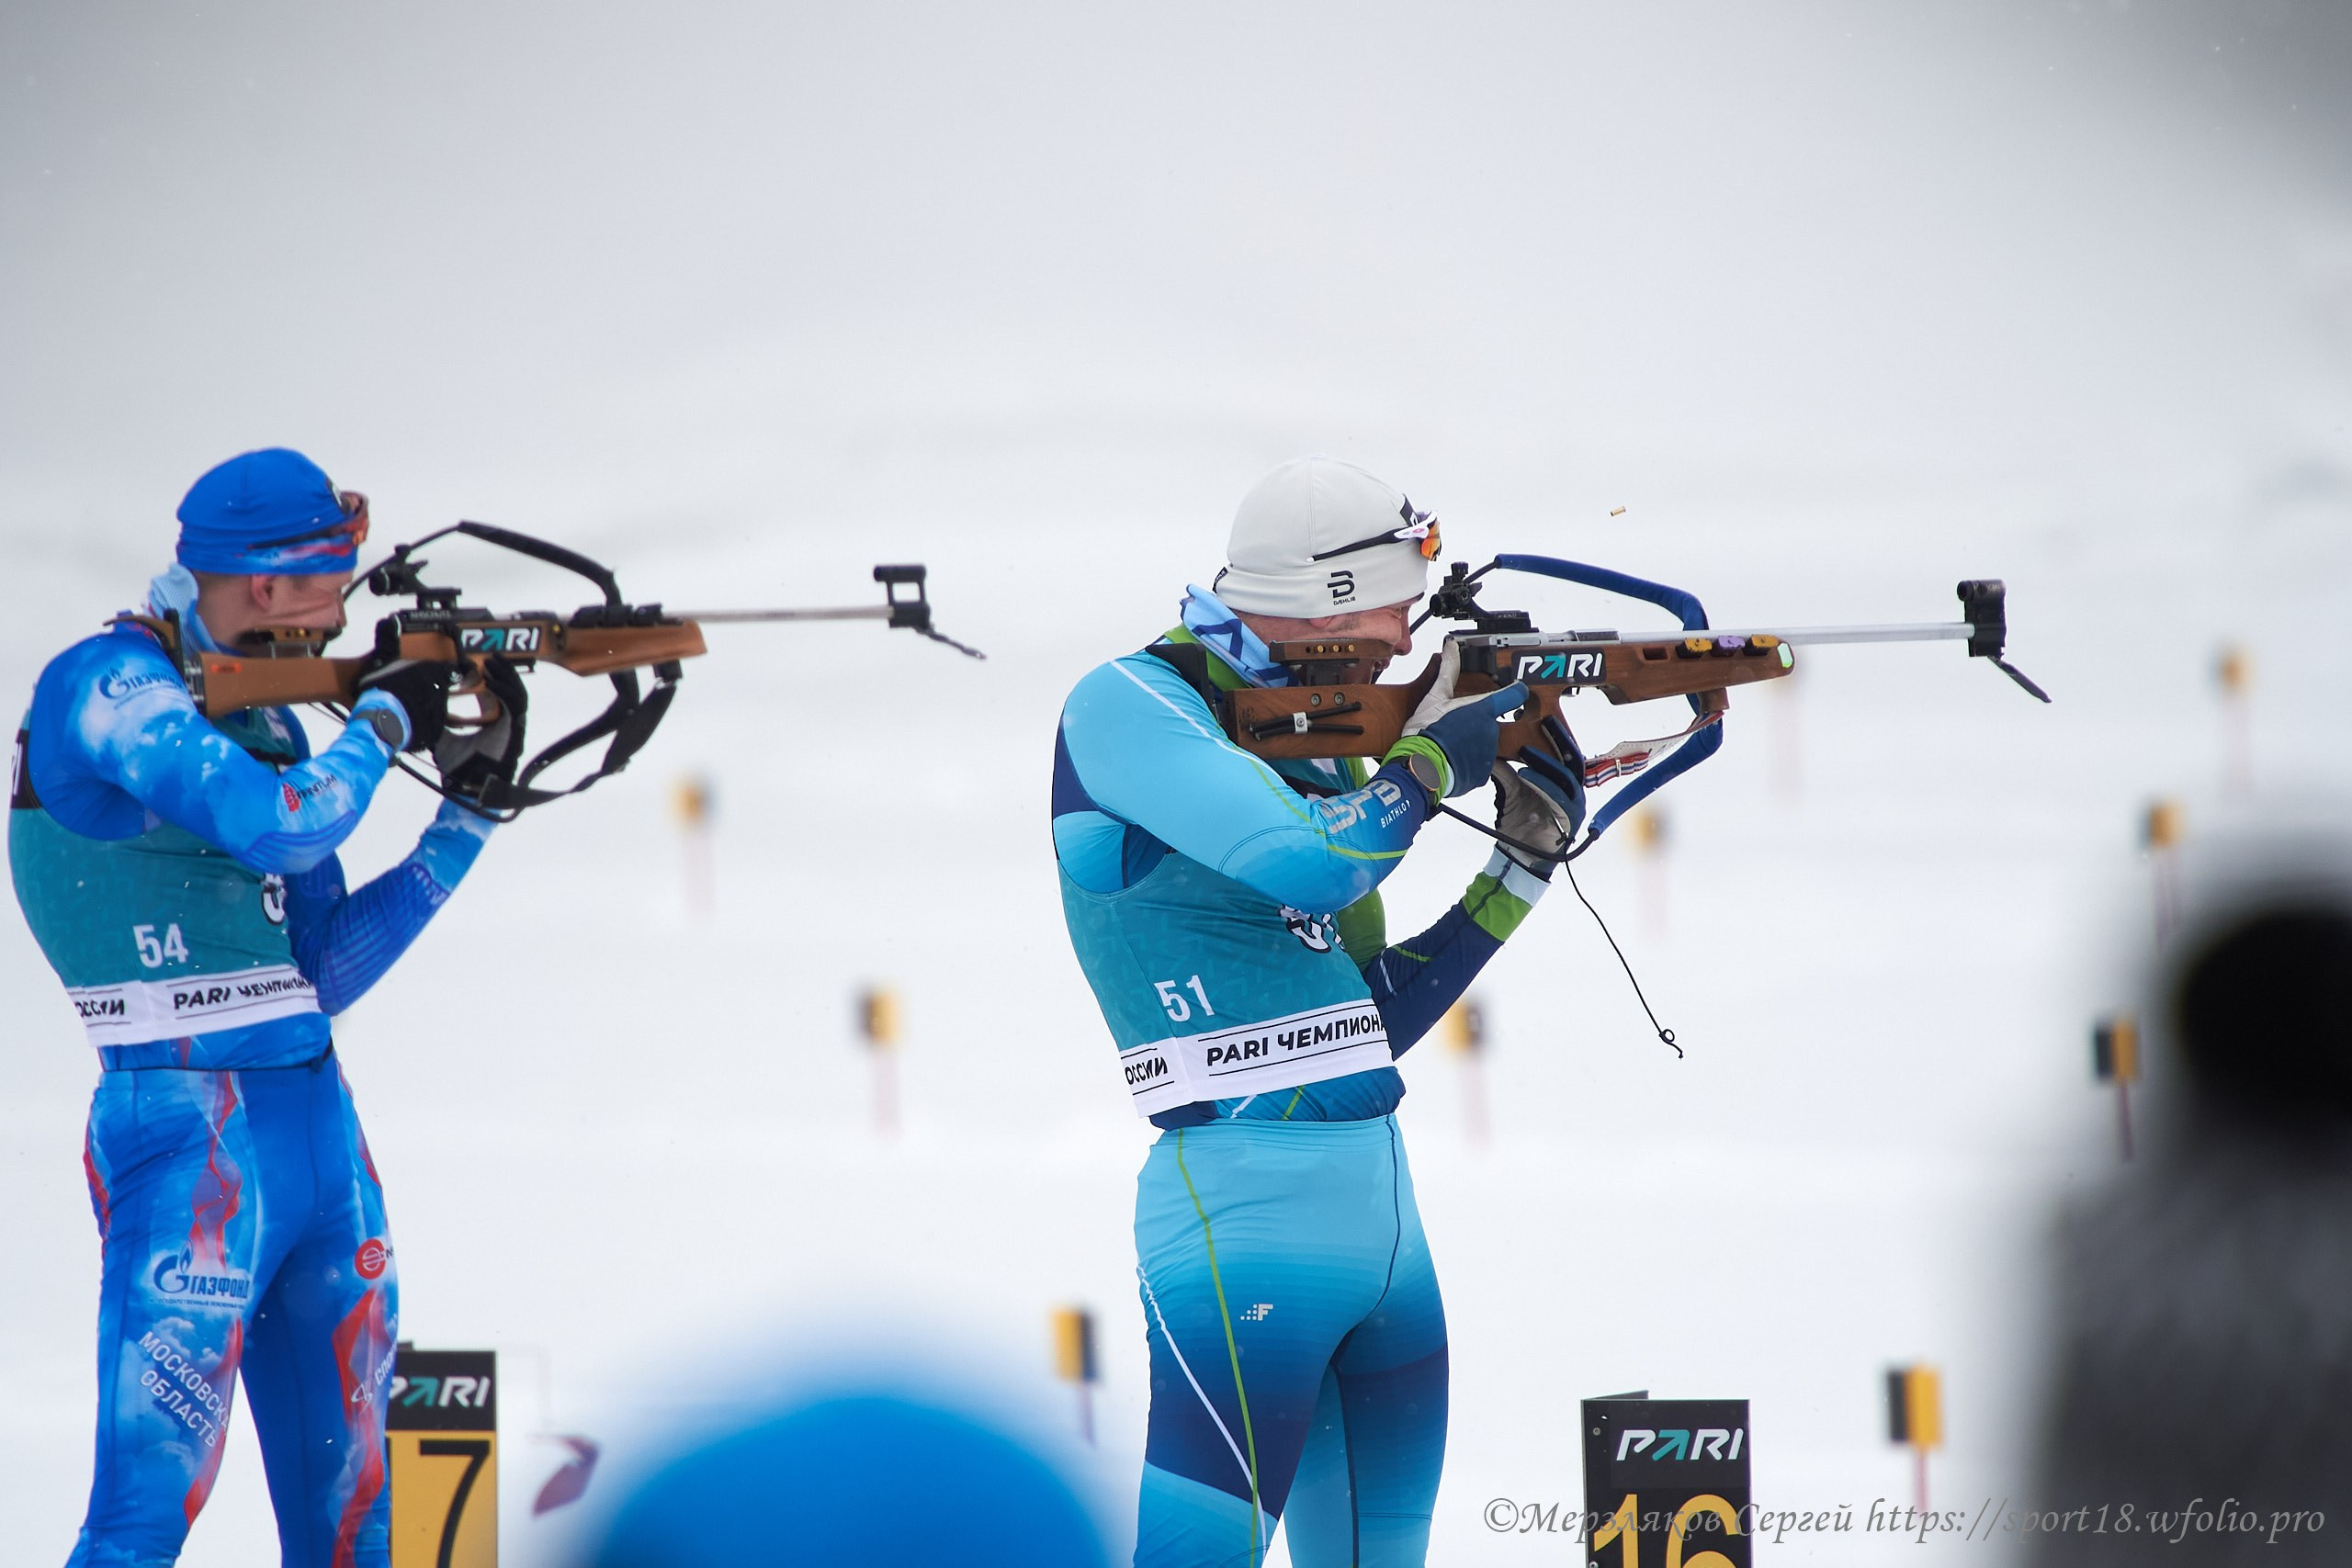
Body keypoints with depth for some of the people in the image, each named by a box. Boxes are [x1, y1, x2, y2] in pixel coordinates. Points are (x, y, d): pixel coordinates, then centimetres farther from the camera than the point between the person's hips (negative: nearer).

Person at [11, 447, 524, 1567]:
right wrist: (383, 722, -5)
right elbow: (281, 829, -23)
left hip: (319, 1132, 8)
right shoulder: (110, 688, -9)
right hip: (189, 1134, -8)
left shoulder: (267, 714, 15)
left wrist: (468, 810, 12)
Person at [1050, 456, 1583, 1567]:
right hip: (1247, 1203, -9)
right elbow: (1304, 862, -22)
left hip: (1379, 1201, 9)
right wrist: (1436, 756, -6)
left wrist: (1524, 859, 15)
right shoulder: (1132, 707, -6)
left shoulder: (1310, 748, 17)